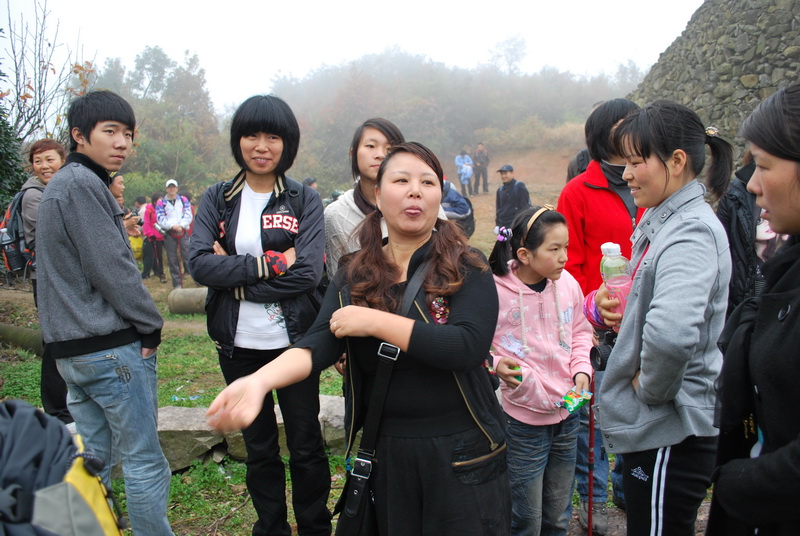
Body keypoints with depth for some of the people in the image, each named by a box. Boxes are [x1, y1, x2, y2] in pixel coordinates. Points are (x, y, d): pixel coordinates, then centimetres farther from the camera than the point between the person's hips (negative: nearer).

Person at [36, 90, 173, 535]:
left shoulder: (61, 185, 17)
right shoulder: (83, 185, -14)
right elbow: (111, 269, -19)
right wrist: (151, 325, -8)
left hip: (73, 348, 10)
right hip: (113, 348, -10)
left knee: (93, 457, 18)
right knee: (145, 462, 0)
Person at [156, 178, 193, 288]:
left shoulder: (183, 200, 11)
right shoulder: (161, 203, 6)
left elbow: (188, 215, 2)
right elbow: (160, 219, -3)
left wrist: (181, 225, -14)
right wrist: (173, 226, -17)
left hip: (183, 232, 0)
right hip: (169, 234, 0)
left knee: (188, 256, -8)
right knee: (172, 259, 4)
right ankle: (177, 284, 11)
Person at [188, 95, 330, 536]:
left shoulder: (305, 200, -3)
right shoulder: (217, 199, 3)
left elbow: (308, 272, -17)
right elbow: (199, 264, -13)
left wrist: (234, 272, -15)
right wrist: (270, 264, -20)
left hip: (294, 341, -2)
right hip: (238, 346, 2)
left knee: (306, 446, 11)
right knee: (258, 448, 18)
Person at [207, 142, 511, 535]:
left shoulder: (466, 268, -9)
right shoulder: (354, 277, 0)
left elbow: (469, 347, -24)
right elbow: (318, 344, -13)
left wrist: (375, 321, -23)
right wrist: (260, 380, -33)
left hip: (460, 454, -2)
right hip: (386, 452, 3)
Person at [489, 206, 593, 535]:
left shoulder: (568, 283, -3)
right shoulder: (495, 290, -18)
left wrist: (581, 370, -1)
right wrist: (497, 365, -26)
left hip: (567, 415, 5)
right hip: (523, 421, -5)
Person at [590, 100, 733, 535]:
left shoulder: (691, 233, -23)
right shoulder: (661, 220, 7)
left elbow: (672, 333, -40)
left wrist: (651, 388, -23)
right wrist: (619, 309, 4)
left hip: (668, 435, -9)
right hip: (653, 424, 9)